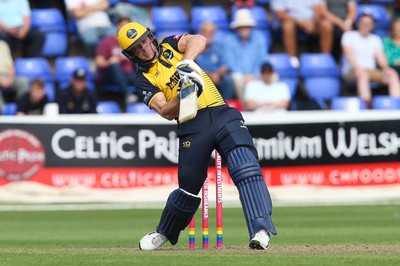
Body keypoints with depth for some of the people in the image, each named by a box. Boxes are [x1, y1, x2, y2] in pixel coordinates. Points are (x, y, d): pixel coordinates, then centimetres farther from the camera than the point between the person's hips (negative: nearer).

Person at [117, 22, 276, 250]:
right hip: (192, 127, -1)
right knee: (189, 185, 4)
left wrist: (186, 62, -22)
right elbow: (165, 112, -7)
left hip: (222, 114, 1)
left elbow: (199, 40, -5)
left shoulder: (170, 46, 16)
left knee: (246, 168, -19)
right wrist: (182, 96, -25)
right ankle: (164, 233, 31)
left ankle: (261, 229, -27)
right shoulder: (144, 81, 8)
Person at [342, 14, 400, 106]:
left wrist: (385, 67, -13)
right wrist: (358, 68, -25)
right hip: (352, 71, -5)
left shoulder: (376, 39, 21)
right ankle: (367, 105, -55)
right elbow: (348, 53, -8)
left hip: (372, 71, 5)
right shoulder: (349, 35, 7)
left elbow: (380, 56, 9)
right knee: (363, 74, -41)